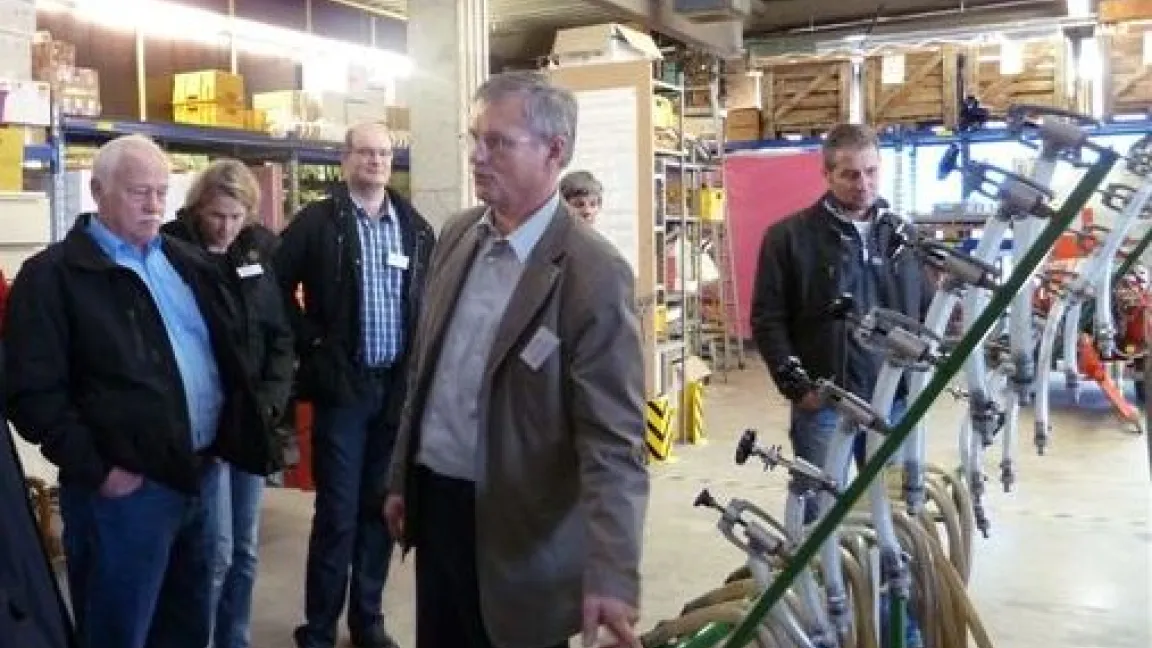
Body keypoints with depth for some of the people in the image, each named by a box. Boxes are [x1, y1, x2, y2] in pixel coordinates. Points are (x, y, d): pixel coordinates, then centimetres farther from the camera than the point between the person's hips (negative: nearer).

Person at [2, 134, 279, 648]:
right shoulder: (53, 275, -8)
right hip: (127, 486, -6)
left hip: (199, 473, 6)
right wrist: (96, 470, -15)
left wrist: (226, 436, 11)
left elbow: (229, 344, 20)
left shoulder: (185, 260, 12)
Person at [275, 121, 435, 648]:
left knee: (382, 507, 12)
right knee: (337, 512, 0)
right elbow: (277, 286, -3)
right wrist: (311, 343, -6)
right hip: (342, 382, -4)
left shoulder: (416, 227, 8)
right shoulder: (316, 221, -3)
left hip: (400, 384, 4)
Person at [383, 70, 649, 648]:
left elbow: (613, 441, -23)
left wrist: (611, 577, -32)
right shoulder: (457, 236, 2)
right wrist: (401, 479, 15)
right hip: (432, 501, 6)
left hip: (513, 527, -6)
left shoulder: (594, 275, -20)